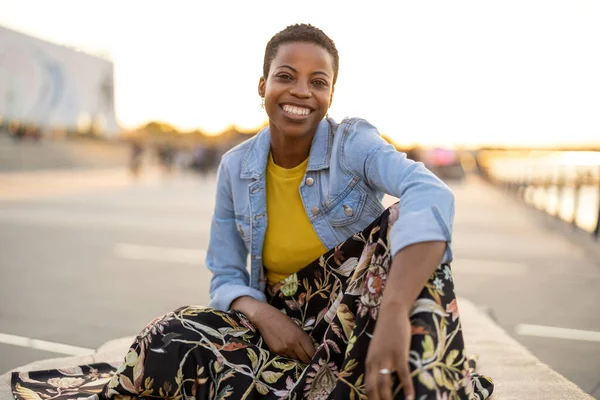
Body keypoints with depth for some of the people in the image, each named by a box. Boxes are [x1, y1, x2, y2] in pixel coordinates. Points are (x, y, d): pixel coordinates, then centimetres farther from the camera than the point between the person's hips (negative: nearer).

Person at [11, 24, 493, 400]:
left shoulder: (355, 143, -14)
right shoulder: (236, 168, -3)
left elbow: (430, 195, -36)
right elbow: (227, 278, 1)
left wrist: (395, 314, -52)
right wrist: (263, 316, -23)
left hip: (361, 313, -2)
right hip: (283, 322, 3)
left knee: (405, 223, -29)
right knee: (169, 342, -22)